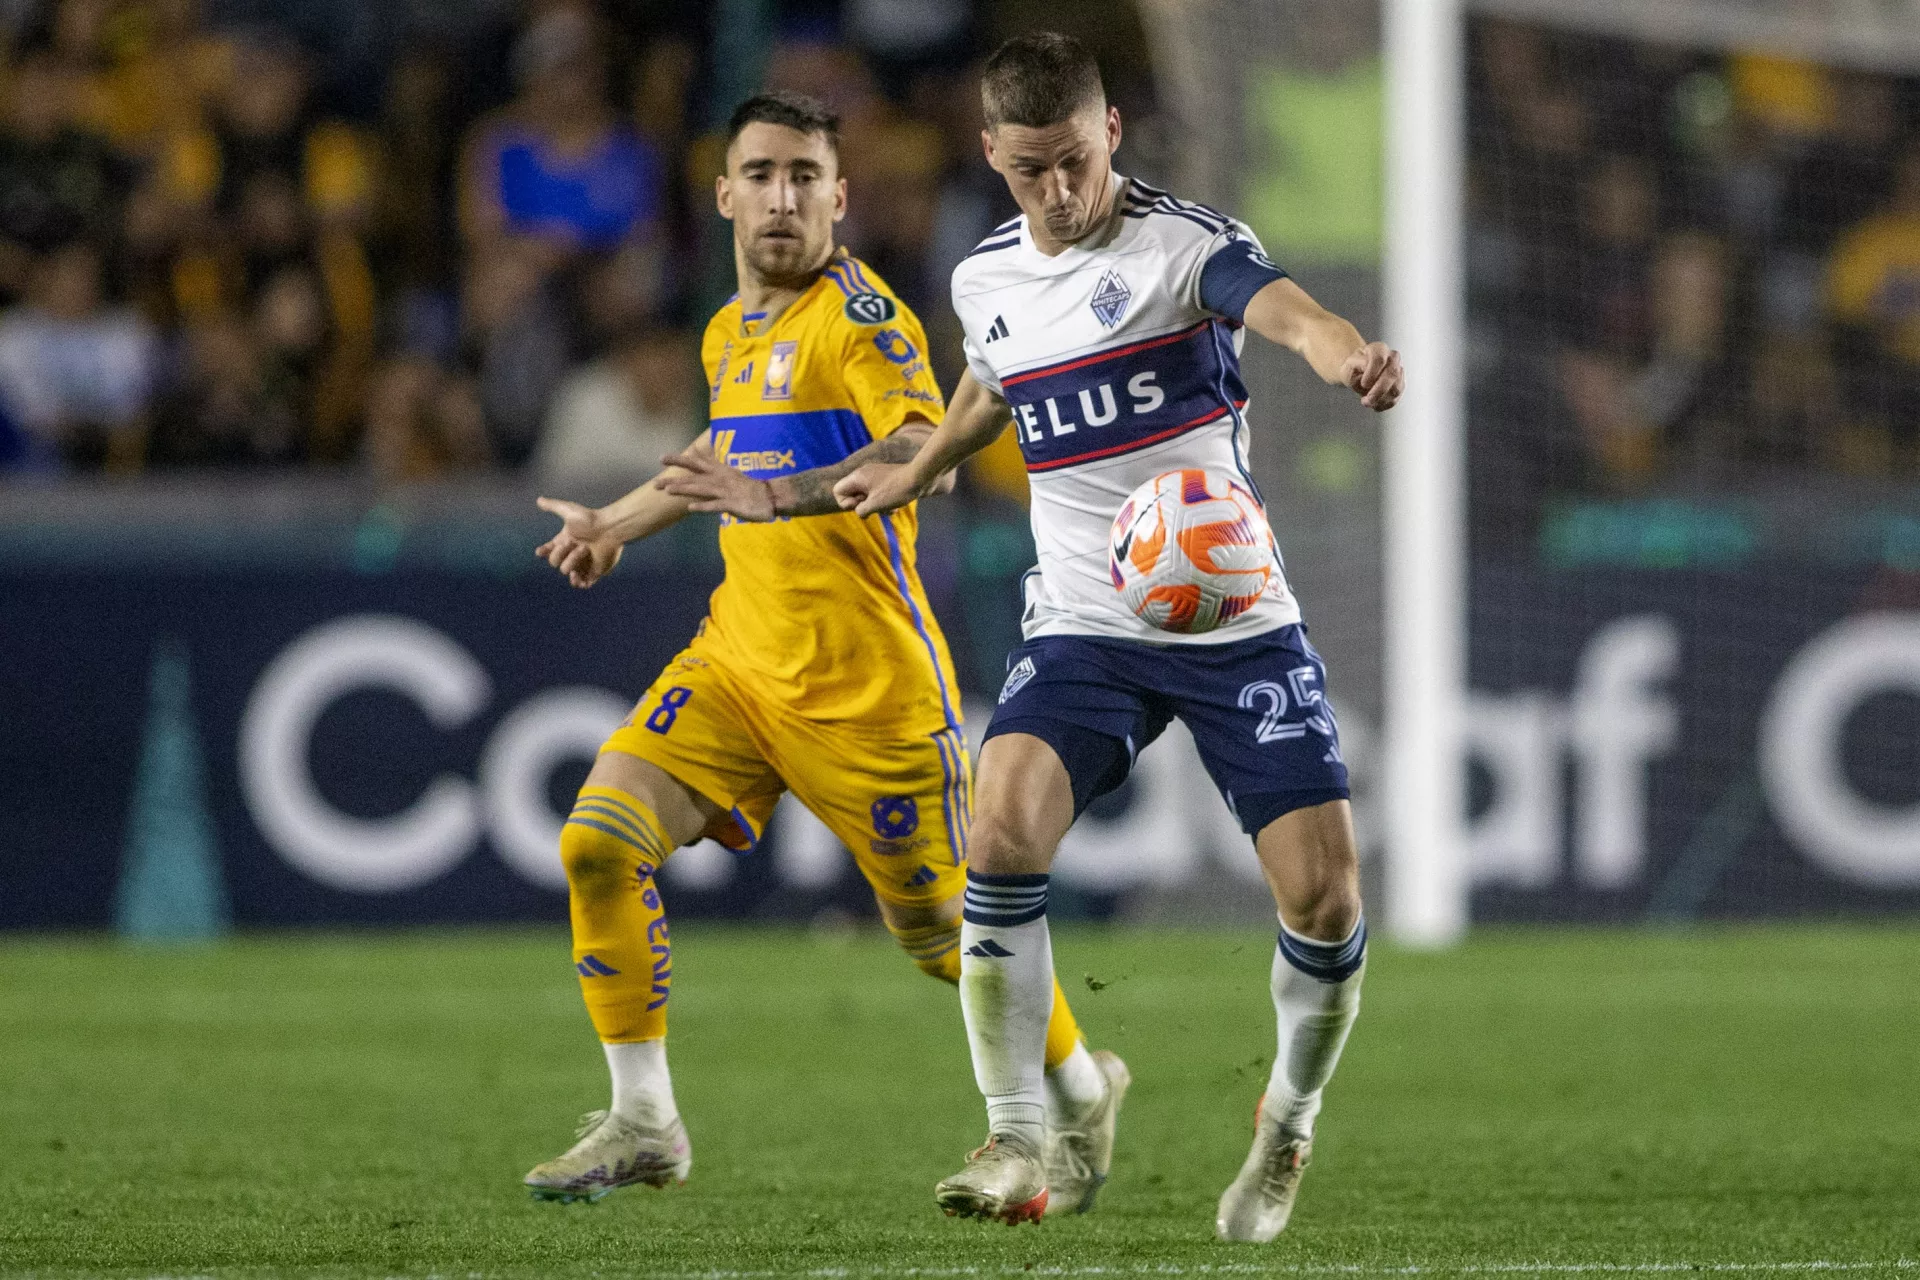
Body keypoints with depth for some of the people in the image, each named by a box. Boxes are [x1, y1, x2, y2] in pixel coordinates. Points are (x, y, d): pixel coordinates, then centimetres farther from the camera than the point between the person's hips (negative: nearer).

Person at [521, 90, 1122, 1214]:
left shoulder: (861, 315, -12)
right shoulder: (731, 333, 13)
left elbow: (928, 451, -30)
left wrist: (779, 497, -43)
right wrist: (620, 524, 39)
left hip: (868, 685, -7)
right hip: (739, 655, 7)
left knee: (940, 927, 3)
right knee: (598, 841, -12)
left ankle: (1082, 1091, 31)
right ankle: (643, 1127, -3)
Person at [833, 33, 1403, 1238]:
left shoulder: (1181, 242, -11)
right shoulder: (985, 281, 6)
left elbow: (1280, 303, -34)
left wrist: (1348, 354, -55)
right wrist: (916, 472, 36)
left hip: (1238, 624, -3)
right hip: (1083, 629, 3)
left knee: (1324, 891, -11)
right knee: (1004, 824, -24)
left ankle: (1290, 1126, 19)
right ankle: (1018, 1144, -14)